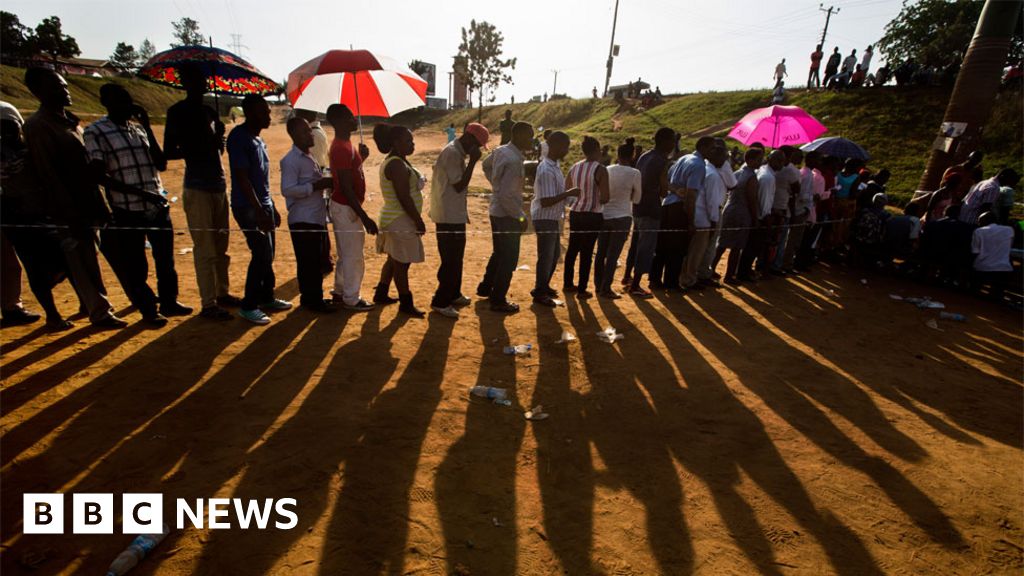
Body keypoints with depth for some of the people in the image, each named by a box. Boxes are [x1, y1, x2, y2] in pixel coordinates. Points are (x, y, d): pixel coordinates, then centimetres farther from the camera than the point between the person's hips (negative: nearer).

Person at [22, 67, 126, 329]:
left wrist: (99, 205, 13)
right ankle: (99, 312, 5)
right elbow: (48, 175, -16)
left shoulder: (68, 119, 13)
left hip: (87, 203, 8)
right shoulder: (37, 126, -11)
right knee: (80, 263, -1)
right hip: (67, 211, -8)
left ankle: (95, 305, 28)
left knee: (89, 260, 16)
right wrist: (71, 215, -19)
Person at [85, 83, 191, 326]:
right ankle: (148, 310, 20)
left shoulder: (138, 129, 12)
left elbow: (161, 164, 4)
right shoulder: (96, 132, -4)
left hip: (159, 207, 5)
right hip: (128, 212, -5)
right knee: (135, 266, 6)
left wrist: (147, 126, 0)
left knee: (166, 259, 14)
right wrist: (141, 193, -19)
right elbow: (100, 175, -10)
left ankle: (169, 302, 30)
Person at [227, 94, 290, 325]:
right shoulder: (239, 137, -13)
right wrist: (259, 211, -23)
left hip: (264, 205, 9)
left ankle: (266, 298, 24)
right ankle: (249, 306, 2)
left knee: (267, 254, 12)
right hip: (248, 208, -9)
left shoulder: (258, 139, 14)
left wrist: (271, 208, 19)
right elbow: (242, 177, -19)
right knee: (262, 254, -10)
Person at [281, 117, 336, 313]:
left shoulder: (310, 156, 16)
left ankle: (315, 297, 27)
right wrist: (316, 186, -21)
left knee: (318, 260, 15)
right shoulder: (291, 160, -13)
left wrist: (325, 182, 12)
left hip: (317, 218, 9)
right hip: (303, 220, -9)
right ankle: (311, 300, 11)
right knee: (308, 262, 0)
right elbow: (287, 190, -22)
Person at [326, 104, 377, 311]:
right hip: (346, 208, -10)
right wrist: (364, 217, -25)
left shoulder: (344, 144, 10)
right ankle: (351, 299, 13)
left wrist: (361, 157, 7)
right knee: (353, 255, 0)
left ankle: (339, 292, 32)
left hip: (346, 206, 10)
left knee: (346, 253, 19)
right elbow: (346, 188, -25)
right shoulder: (341, 148, -21)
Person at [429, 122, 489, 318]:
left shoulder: (457, 152, 15)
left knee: (455, 258, 18)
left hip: (455, 214, 10)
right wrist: (472, 161, -17)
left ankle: (453, 295, 30)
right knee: (451, 260, -5)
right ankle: (440, 302, 5)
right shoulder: (452, 153, -17)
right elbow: (459, 185, -20)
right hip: (449, 216, -10)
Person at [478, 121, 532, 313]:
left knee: (499, 253, 24)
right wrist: (521, 216, -17)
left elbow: (486, 166, 23)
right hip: (507, 215, -9)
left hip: (496, 211, 9)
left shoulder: (500, 150, 4)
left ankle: (485, 288, 38)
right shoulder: (514, 161, -24)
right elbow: (507, 195, -28)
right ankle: (498, 301, 14)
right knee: (509, 259, 3)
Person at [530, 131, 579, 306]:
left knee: (554, 254, 18)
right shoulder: (547, 170, -22)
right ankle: (539, 293, 13)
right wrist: (568, 194, -23)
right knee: (546, 256, -1)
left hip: (553, 218, 10)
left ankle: (544, 286, 33)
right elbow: (545, 201, -26)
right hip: (545, 219, -10)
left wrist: (569, 194, 5)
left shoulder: (554, 166, 9)